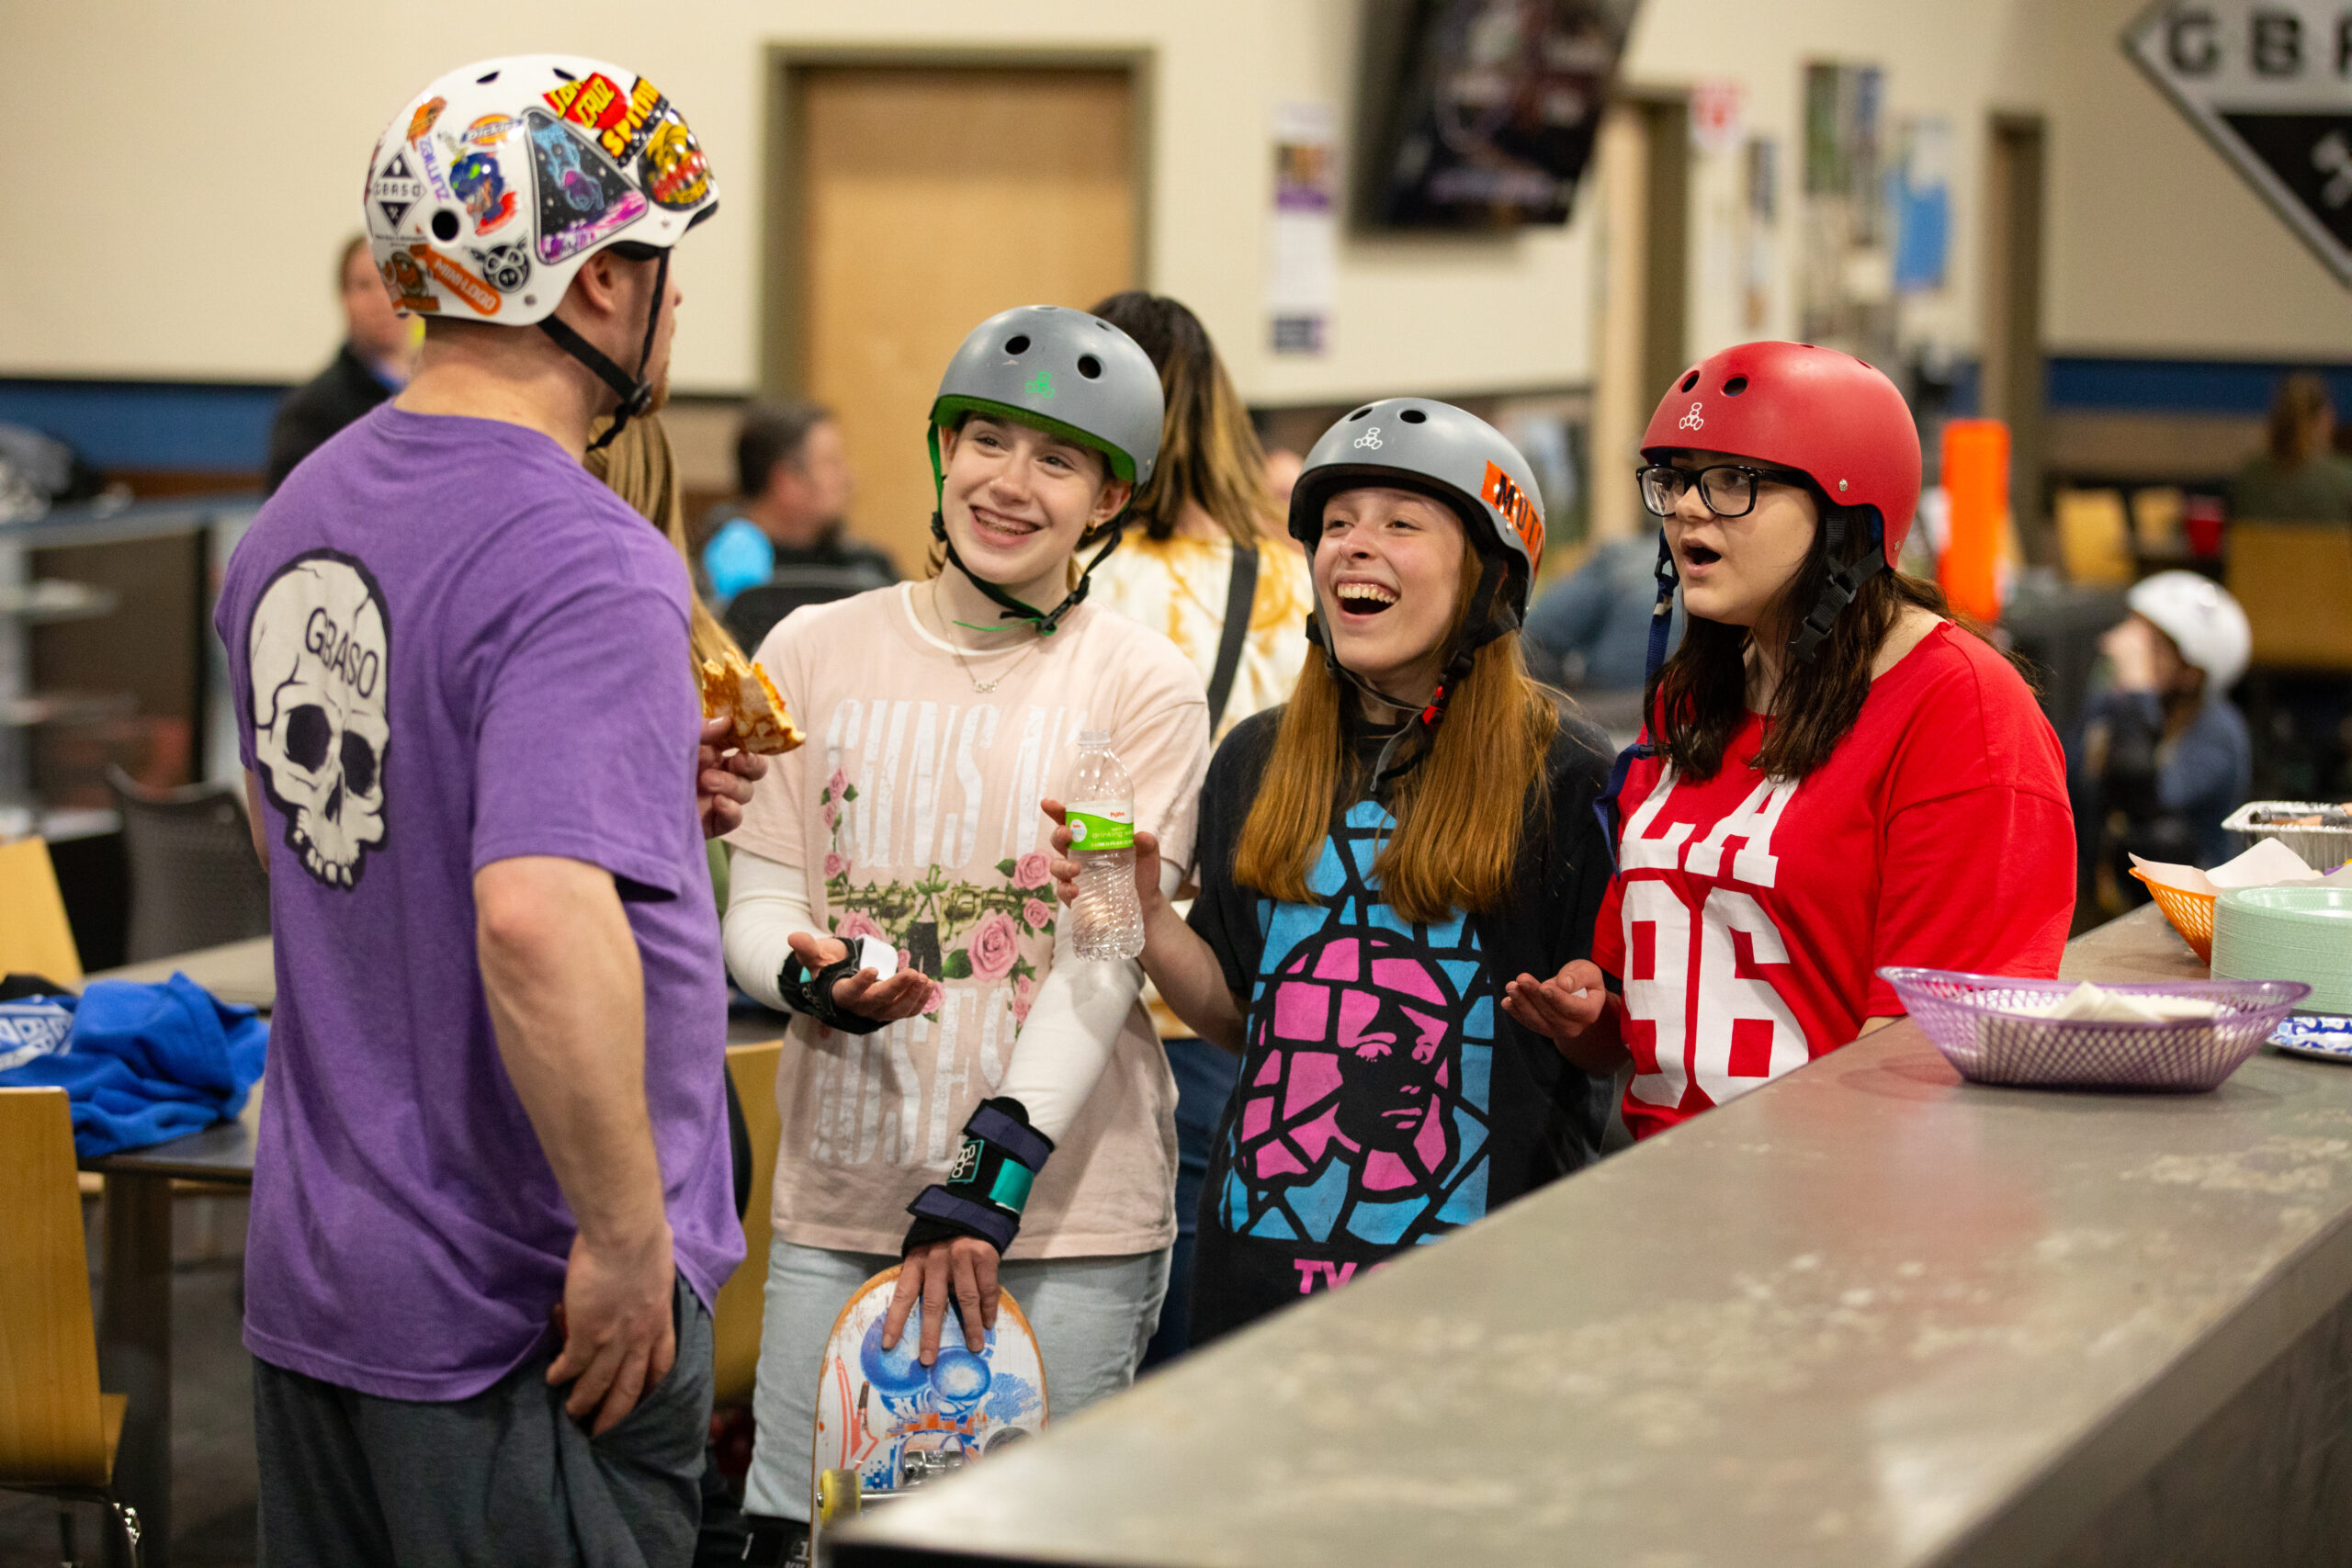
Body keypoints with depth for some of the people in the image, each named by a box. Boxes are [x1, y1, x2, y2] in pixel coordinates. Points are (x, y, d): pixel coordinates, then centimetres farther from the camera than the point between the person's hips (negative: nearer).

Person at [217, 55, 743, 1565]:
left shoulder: (296, 517, 8)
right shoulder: (585, 562, -20)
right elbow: (540, 918, -33)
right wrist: (628, 1240, -23)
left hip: (306, 1274, 8)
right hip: (523, 1320, -8)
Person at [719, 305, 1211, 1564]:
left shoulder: (1145, 692, -1)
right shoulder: (814, 654, 6)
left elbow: (1102, 965, -8)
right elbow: (755, 905, 7)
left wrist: (986, 1185, -17)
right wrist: (816, 976, -17)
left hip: (1067, 1221, -2)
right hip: (838, 1199, 2)